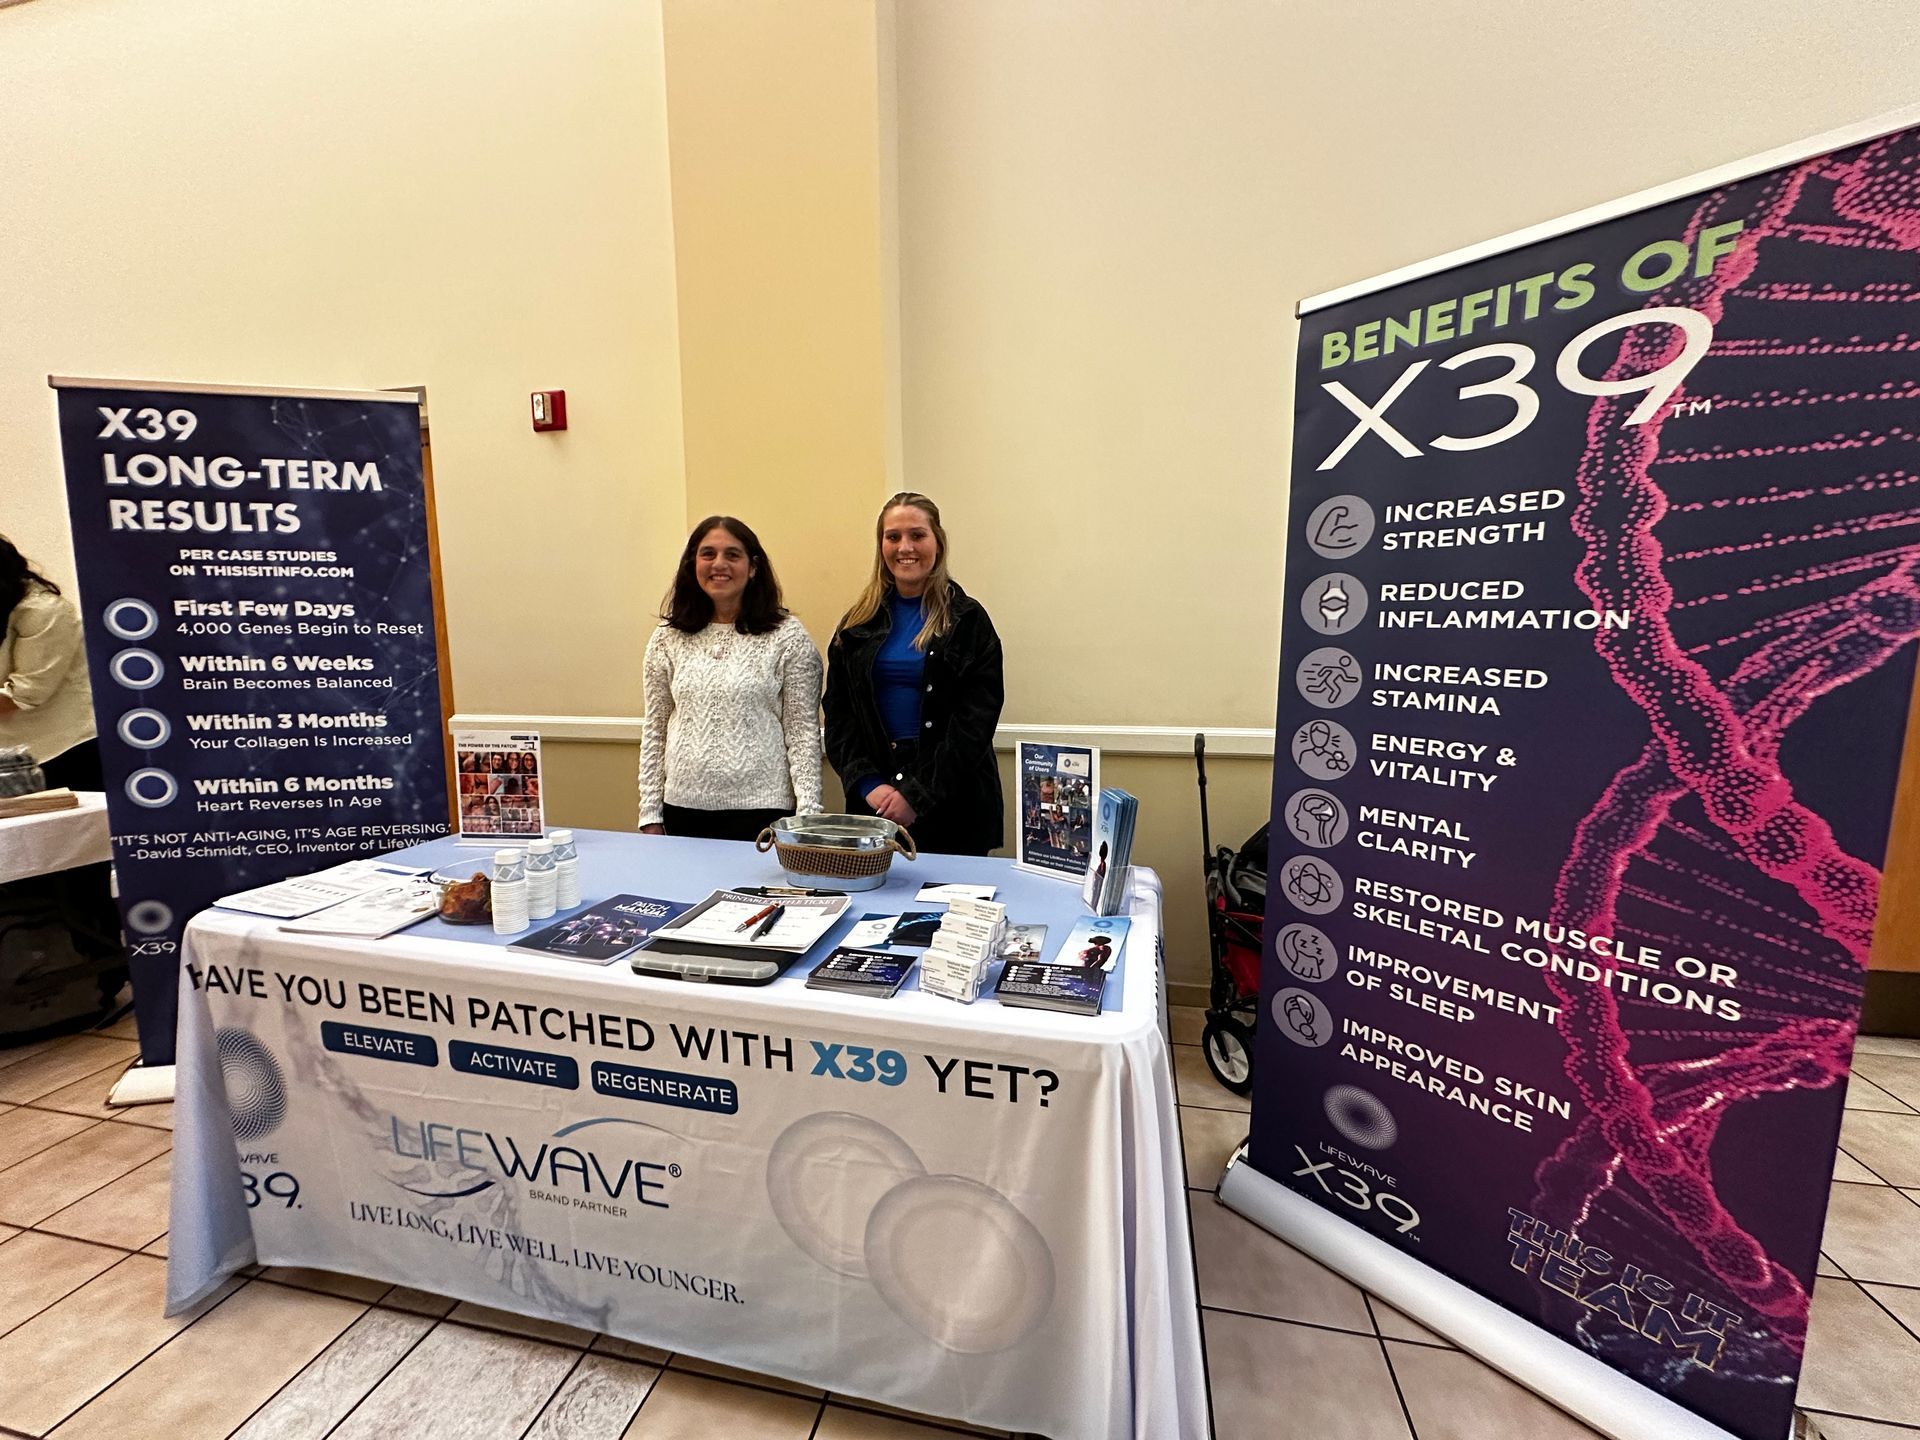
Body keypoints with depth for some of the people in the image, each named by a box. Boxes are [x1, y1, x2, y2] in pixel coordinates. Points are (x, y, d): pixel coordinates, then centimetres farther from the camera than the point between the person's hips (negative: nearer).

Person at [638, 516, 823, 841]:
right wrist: (650, 815, 7)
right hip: (683, 807, 3)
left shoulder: (787, 636, -4)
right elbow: (655, 731, 9)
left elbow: (803, 731, -6)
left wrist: (808, 813, -12)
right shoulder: (668, 638, 6)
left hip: (761, 808, -3)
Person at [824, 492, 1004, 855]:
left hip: (953, 804, -2)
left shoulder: (968, 621, -2)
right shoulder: (858, 624, 8)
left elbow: (976, 720, -8)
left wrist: (917, 794, -14)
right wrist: (868, 784, -9)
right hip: (872, 801, 3)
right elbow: (838, 715, 5)